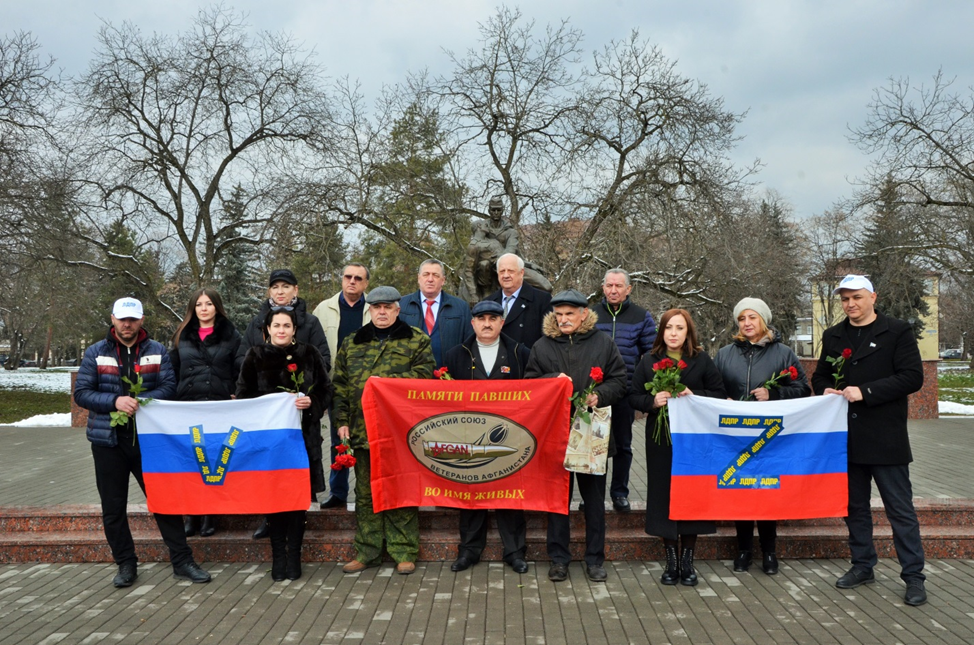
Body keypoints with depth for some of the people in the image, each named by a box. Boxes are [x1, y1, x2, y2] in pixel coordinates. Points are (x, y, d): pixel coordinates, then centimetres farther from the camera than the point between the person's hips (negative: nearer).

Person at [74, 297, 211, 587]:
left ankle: (182, 561, 11)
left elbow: (169, 386, -3)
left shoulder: (157, 351, 4)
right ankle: (126, 564, 22)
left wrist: (140, 401, -20)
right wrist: (116, 401, -19)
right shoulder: (95, 353, 3)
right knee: (113, 508, 8)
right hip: (108, 440, 1)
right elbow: (81, 393, -3)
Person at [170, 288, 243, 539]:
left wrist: (236, 398, -5)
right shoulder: (182, 336, 14)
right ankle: (192, 516, 9)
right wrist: (172, 401, 7)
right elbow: (173, 370, 15)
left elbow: (240, 370, 4)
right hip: (188, 406, 2)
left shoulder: (231, 335, 6)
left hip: (220, 406, -2)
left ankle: (210, 516, 10)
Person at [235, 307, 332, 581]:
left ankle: (293, 557, 11)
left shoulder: (309, 355, 6)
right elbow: (243, 395, 7)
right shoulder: (255, 357, 6)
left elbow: (326, 391, 7)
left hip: (303, 435, 0)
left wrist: (311, 402, -12)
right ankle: (278, 557, 11)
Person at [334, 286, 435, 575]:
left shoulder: (416, 340, 6)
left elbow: (424, 373, -7)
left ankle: (404, 552, 12)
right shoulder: (351, 343, 16)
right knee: (365, 493, 9)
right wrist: (342, 420, 5)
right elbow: (340, 385, 14)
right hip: (363, 429, 4)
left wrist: (387, 380, -14)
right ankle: (366, 552, 19)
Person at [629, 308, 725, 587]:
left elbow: (720, 394, 2)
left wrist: (695, 395, -15)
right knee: (664, 496, 2)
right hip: (660, 439, 1)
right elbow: (634, 396, 4)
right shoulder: (649, 361, 6)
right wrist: (653, 401, -15)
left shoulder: (702, 360, 4)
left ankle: (687, 561, 15)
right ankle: (671, 560, 15)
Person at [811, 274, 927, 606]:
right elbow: (820, 376, 19)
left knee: (900, 509, 0)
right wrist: (826, 390, -4)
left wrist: (865, 391, -20)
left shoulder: (897, 331, -4)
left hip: (885, 438, -5)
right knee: (855, 506, 14)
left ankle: (914, 576, 10)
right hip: (847, 438, 5)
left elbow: (913, 377, -12)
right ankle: (863, 566, 26)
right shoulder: (833, 336, 12)